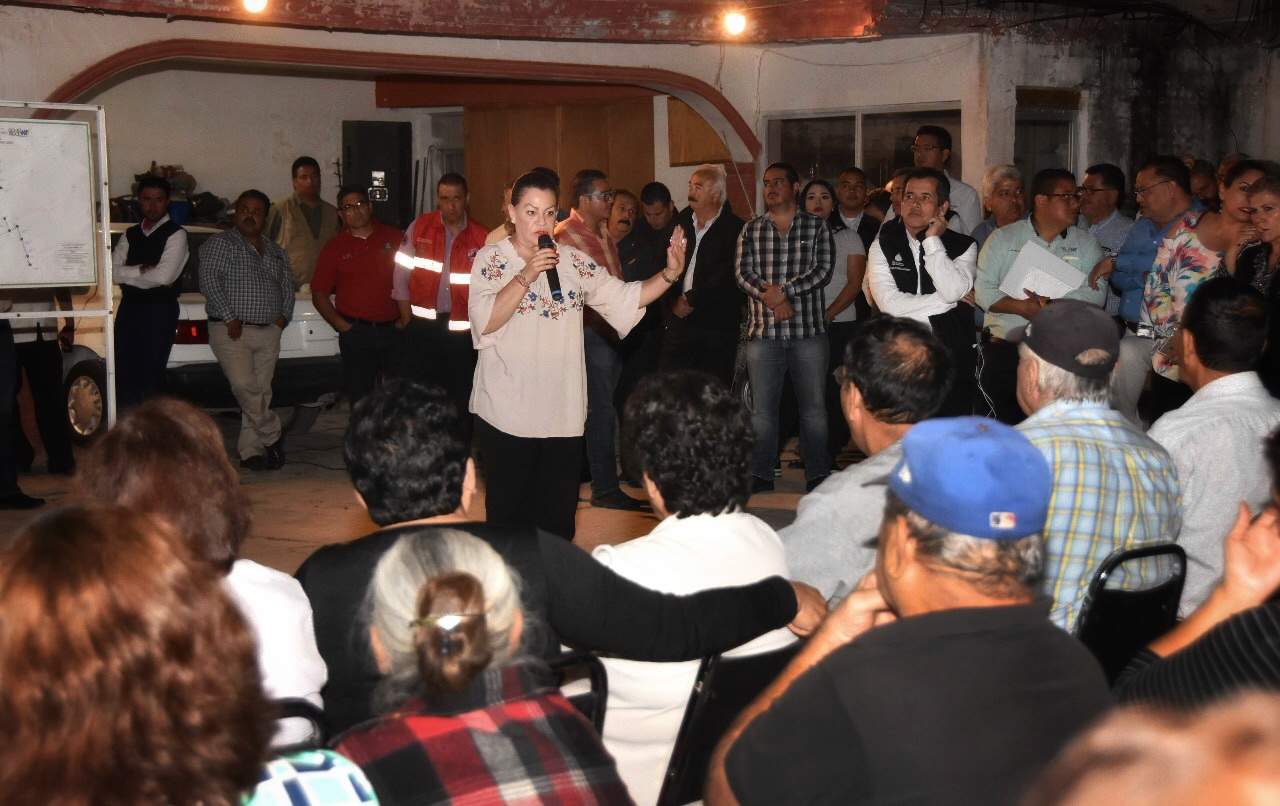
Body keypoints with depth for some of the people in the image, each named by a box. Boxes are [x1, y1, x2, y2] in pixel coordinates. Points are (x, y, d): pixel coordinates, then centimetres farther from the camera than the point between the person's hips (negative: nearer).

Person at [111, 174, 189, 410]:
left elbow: (164, 276, -14)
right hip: (129, 307, 5)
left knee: (150, 376, -6)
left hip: (160, 310, -5)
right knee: (123, 373, 1)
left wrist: (129, 273, -1)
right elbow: (113, 271, 3)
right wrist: (143, 270, -10)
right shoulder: (130, 235, 15)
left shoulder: (175, 234, -2)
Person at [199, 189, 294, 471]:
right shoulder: (220, 244, 1)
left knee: (261, 391, 2)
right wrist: (229, 318, -16)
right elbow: (209, 281, -10)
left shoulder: (275, 252, 19)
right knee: (245, 386, -20)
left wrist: (284, 315, 6)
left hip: (268, 333, 5)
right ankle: (273, 436, -3)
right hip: (232, 331, -5)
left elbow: (287, 286, 24)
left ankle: (251, 450, 9)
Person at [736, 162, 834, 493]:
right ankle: (760, 474, 10)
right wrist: (772, 300, -14)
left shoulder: (817, 227, 6)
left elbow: (823, 270, -5)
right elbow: (743, 273, 2)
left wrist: (784, 290, -15)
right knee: (761, 407, 2)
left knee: (813, 405, 2)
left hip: (809, 329, -1)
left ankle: (818, 474, 10)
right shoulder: (751, 230, 11)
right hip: (763, 330, 1)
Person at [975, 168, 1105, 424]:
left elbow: (1095, 295, -1)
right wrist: (1024, 307, -14)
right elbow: (983, 290, -2)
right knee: (1000, 420, -5)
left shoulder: (1086, 243, 12)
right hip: (1005, 347, -1)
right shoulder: (1003, 238, 8)